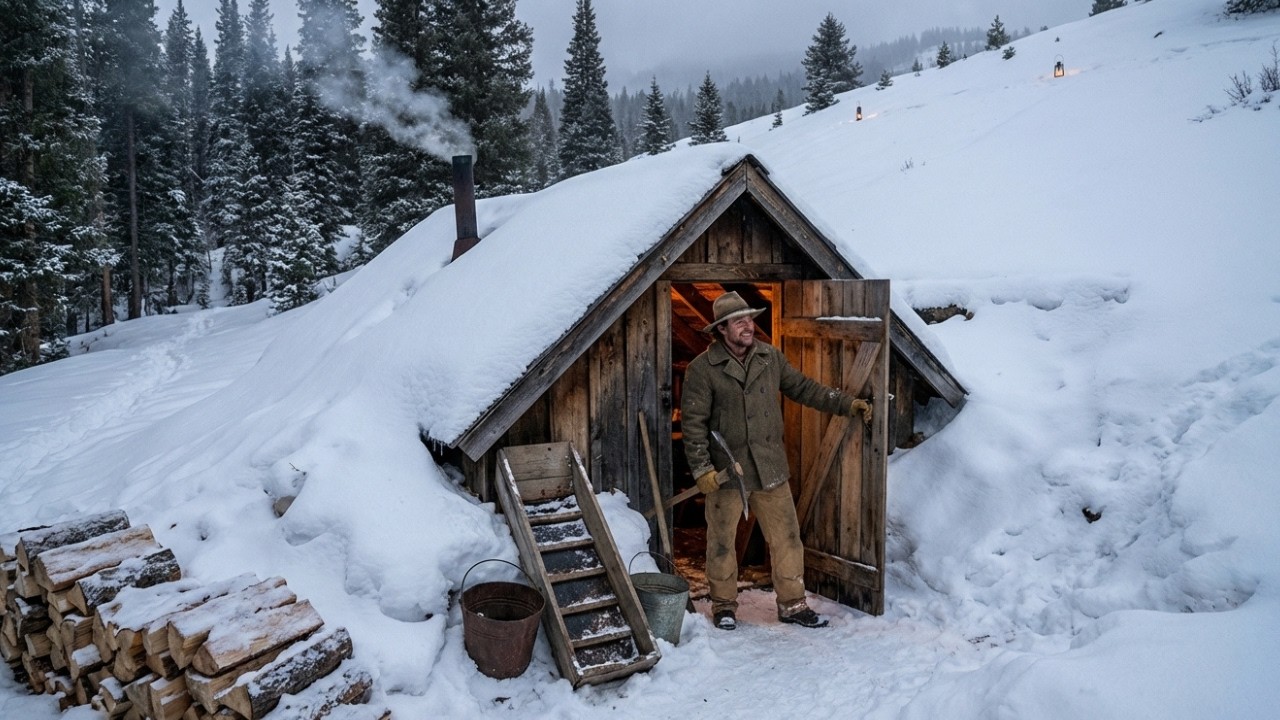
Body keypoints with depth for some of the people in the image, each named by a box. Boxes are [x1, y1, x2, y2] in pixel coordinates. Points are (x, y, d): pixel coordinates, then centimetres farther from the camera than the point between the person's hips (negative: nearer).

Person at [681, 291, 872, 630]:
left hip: (770, 469, 4)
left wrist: (847, 403, 7)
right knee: (722, 541, 8)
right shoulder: (702, 369, -10)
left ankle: (792, 604, 22)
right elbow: (692, 421, -10)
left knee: (787, 538, 8)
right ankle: (724, 606, 26)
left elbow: (803, 388, 13)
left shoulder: (771, 357, 5)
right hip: (725, 471, -4)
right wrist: (702, 469, -14)